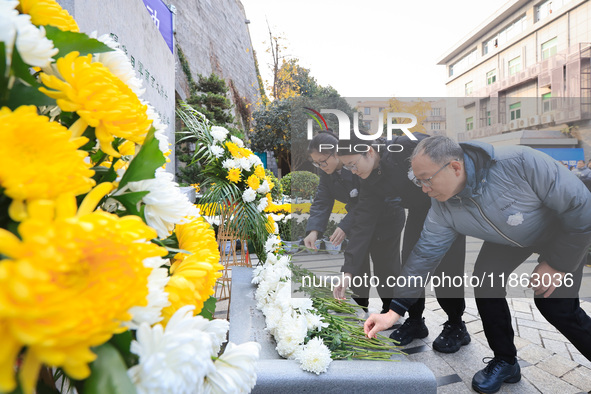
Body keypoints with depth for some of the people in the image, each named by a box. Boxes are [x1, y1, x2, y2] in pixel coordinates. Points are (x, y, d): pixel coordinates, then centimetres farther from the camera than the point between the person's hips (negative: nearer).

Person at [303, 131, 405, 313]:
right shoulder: (327, 172, -9)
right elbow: (322, 201, -14)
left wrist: (345, 227, -39)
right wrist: (313, 230, -28)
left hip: (386, 218, -6)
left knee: (385, 266, 3)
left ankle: (390, 310, 24)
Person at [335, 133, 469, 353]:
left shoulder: (407, 146, -31)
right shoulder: (370, 182, -10)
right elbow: (362, 224, -12)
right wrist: (349, 270, -17)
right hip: (420, 210, 6)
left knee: (447, 267, -7)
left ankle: (456, 327, 14)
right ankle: (414, 321, 20)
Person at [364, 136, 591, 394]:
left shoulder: (521, 163, -40)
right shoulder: (443, 208, -24)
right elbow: (424, 254, -20)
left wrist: (557, 263, -22)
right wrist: (394, 311, -23)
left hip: (561, 232, -3)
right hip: (508, 240, 4)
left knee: (557, 305, -13)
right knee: (485, 282, -13)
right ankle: (505, 362, 8)